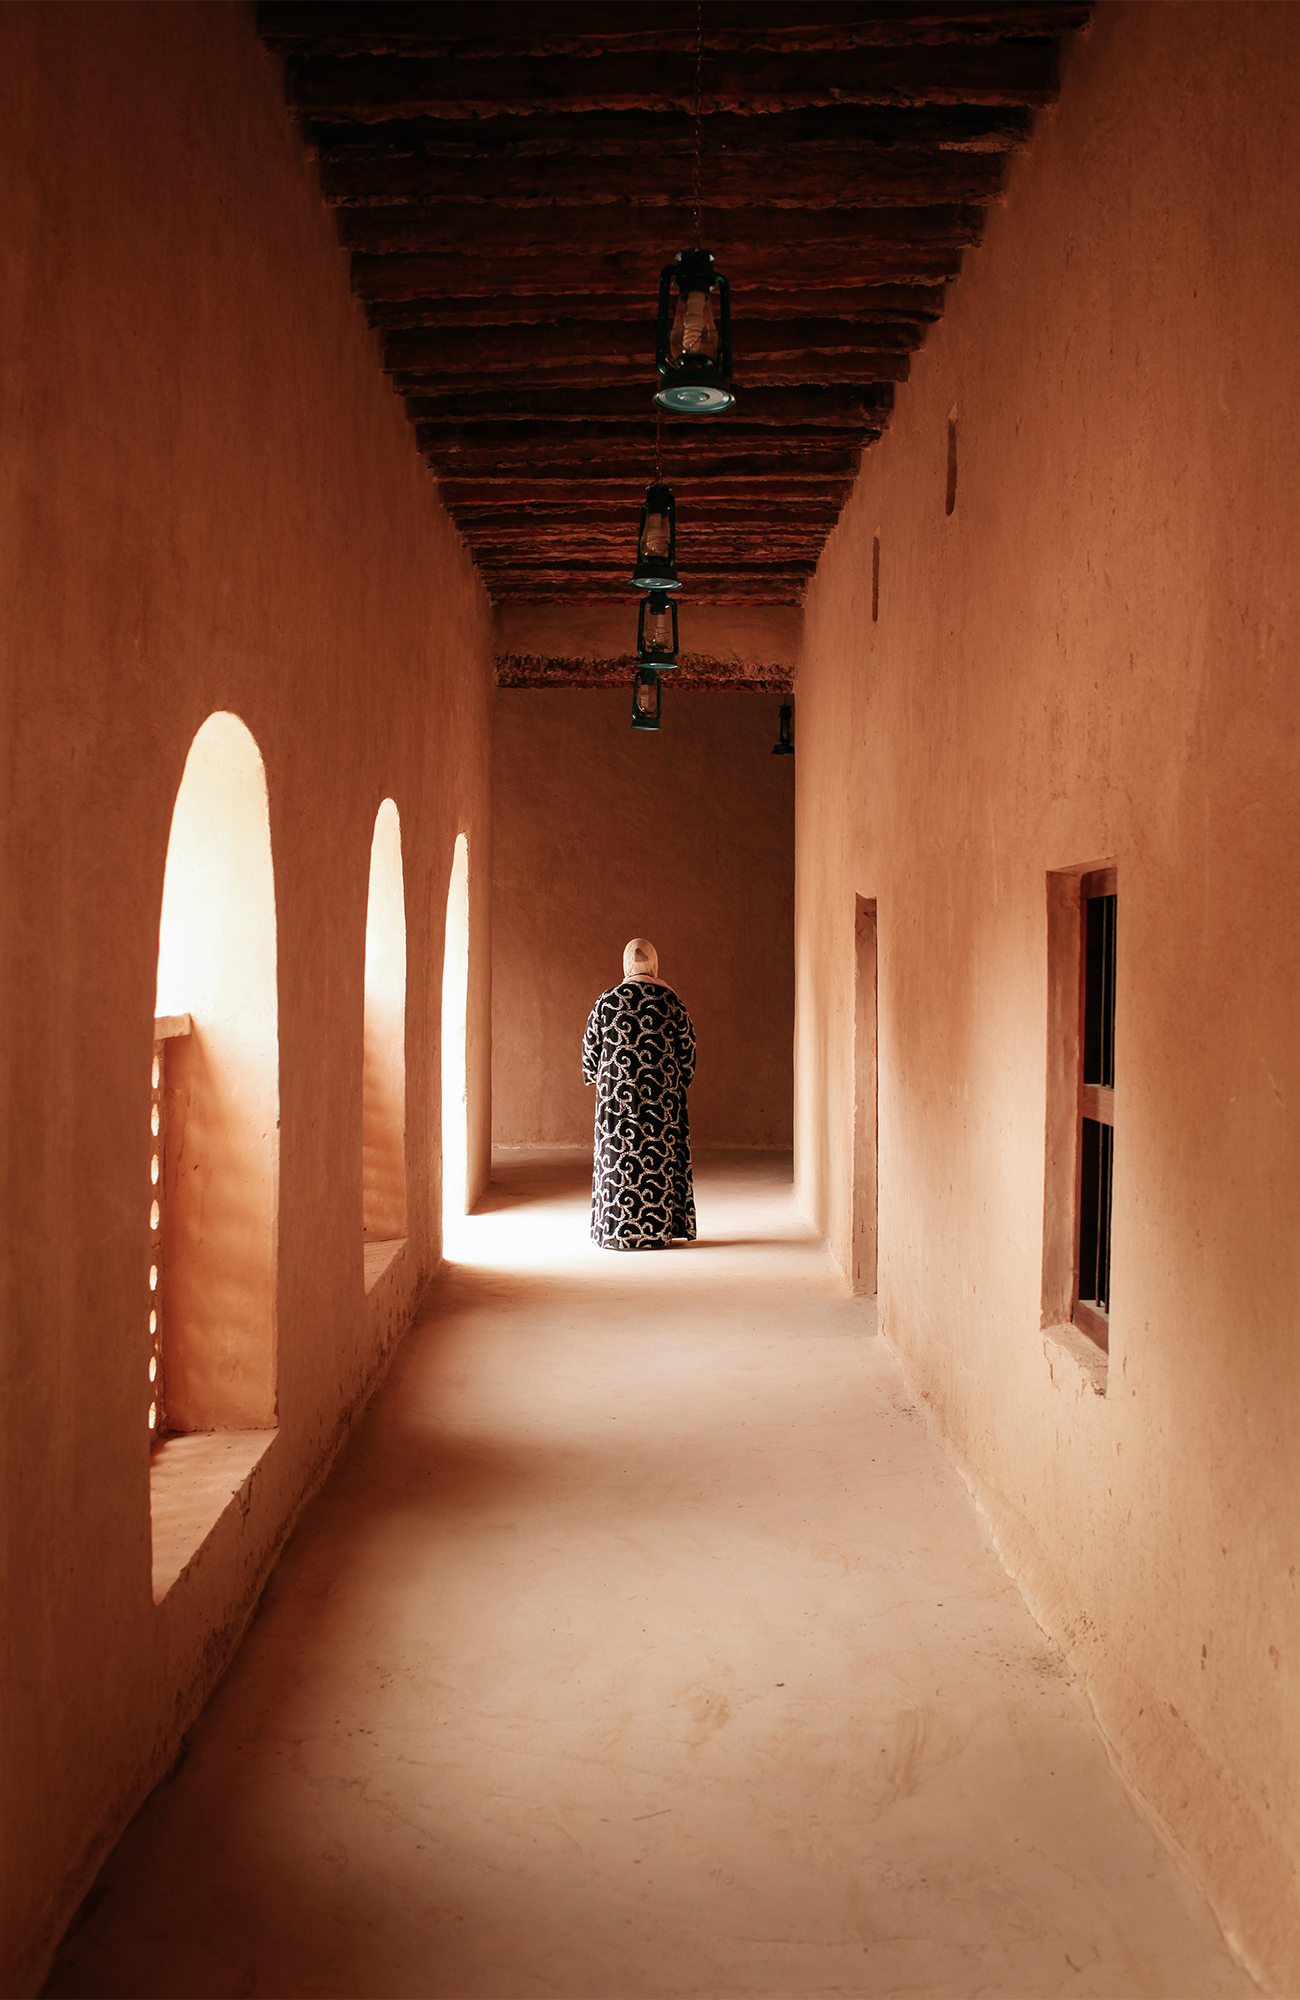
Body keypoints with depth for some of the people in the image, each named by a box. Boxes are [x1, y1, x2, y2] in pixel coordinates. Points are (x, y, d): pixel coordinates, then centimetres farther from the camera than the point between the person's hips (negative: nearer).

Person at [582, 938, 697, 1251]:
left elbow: (591, 1048, 5)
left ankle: (617, 1230, 7)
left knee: (618, 1154, 5)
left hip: (617, 1092, 0)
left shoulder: (608, 1001, -1)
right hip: (662, 1093, 0)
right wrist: (680, 1079, 16)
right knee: (659, 1156, 6)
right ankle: (659, 1229, 8)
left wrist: (595, 1077, 21)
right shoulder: (670, 1000, -1)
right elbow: (687, 1046, 2)